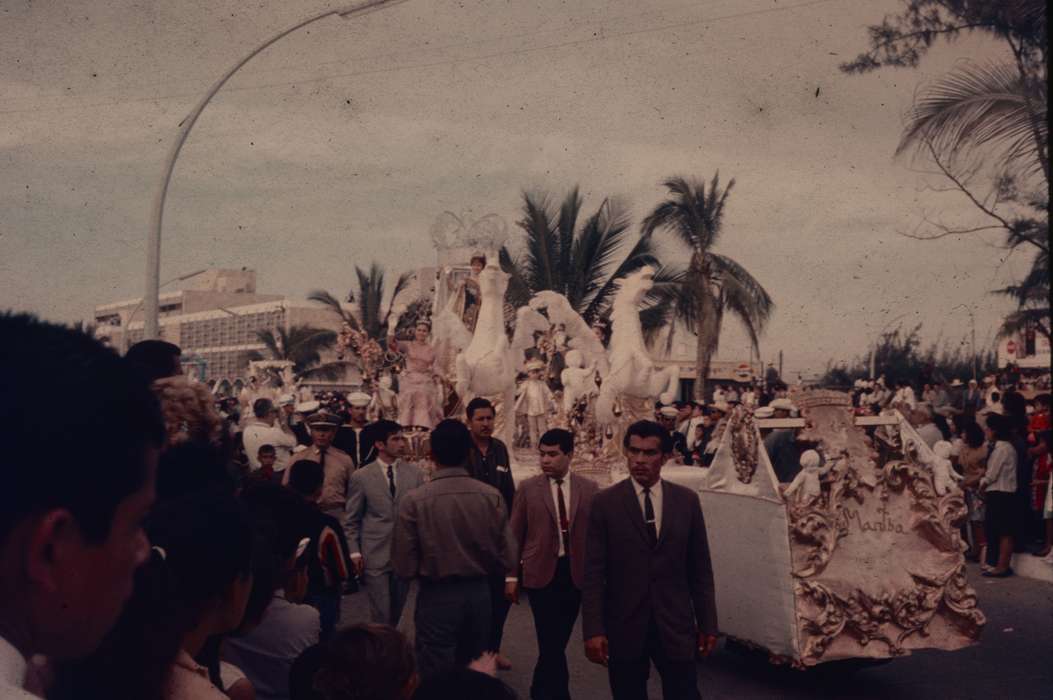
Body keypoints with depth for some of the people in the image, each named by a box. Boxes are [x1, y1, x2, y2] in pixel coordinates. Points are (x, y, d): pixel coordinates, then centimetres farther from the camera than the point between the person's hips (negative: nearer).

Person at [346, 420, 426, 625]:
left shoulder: (415, 473, 4)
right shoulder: (360, 477, -1)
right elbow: (352, 520, 4)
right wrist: (354, 552, -3)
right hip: (375, 555, -2)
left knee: (397, 612, 11)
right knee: (381, 614, -2)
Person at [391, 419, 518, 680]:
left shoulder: (414, 500, -14)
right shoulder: (492, 496, -8)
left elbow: (404, 567, -11)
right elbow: (508, 560, -4)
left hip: (437, 597, -3)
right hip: (480, 594, 3)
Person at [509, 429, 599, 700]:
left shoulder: (589, 489, 1)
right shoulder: (528, 488, -2)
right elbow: (515, 535, 2)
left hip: (576, 573, 2)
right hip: (541, 573, -2)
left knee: (558, 640, 14)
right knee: (552, 644, -5)